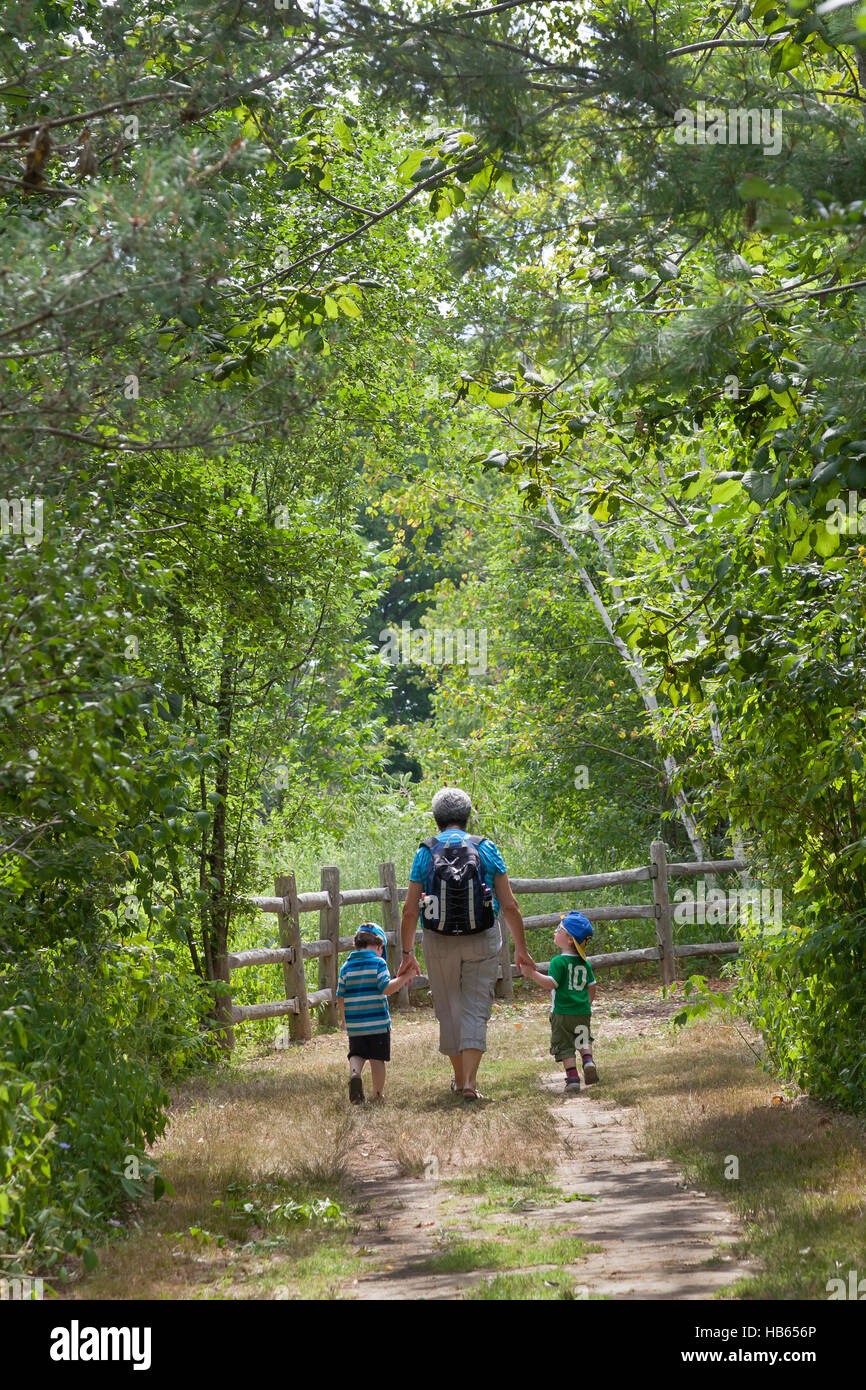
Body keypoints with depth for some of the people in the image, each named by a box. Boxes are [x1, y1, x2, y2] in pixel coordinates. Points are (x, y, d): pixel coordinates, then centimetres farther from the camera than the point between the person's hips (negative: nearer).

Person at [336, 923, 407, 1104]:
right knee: (377, 1059, 7)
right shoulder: (378, 963, -6)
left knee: (356, 1054, 11)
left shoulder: (347, 965, 6)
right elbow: (386, 988, -16)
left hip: (354, 1023, 3)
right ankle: (378, 1094, 12)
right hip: (378, 1022, -3)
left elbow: (340, 997, 9)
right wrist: (403, 979, -7)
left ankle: (354, 1073, -19)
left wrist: (344, 1018, 22)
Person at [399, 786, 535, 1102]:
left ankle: (459, 1078, 26)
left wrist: (407, 954, 6)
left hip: (439, 943, 1)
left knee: (448, 1010, 15)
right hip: (482, 941, 0)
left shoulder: (425, 853, 0)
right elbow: (509, 904, -3)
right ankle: (470, 1081, -9)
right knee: (475, 1010, 3)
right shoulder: (486, 848, -1)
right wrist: (521, 948, 6)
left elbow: (410, 912, -3)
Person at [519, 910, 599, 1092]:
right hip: (583, 1012, 5)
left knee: (565, 1047, 3)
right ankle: (588, 1060, -3)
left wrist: (533, 974, -17)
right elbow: (591, 986, 11)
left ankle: (572, 1078, -3)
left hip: (563, 1013, -5)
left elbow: (551, 983, -21)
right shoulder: (585, 963, 7)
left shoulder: (559, 961, -13)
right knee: (583, 1039, 23)